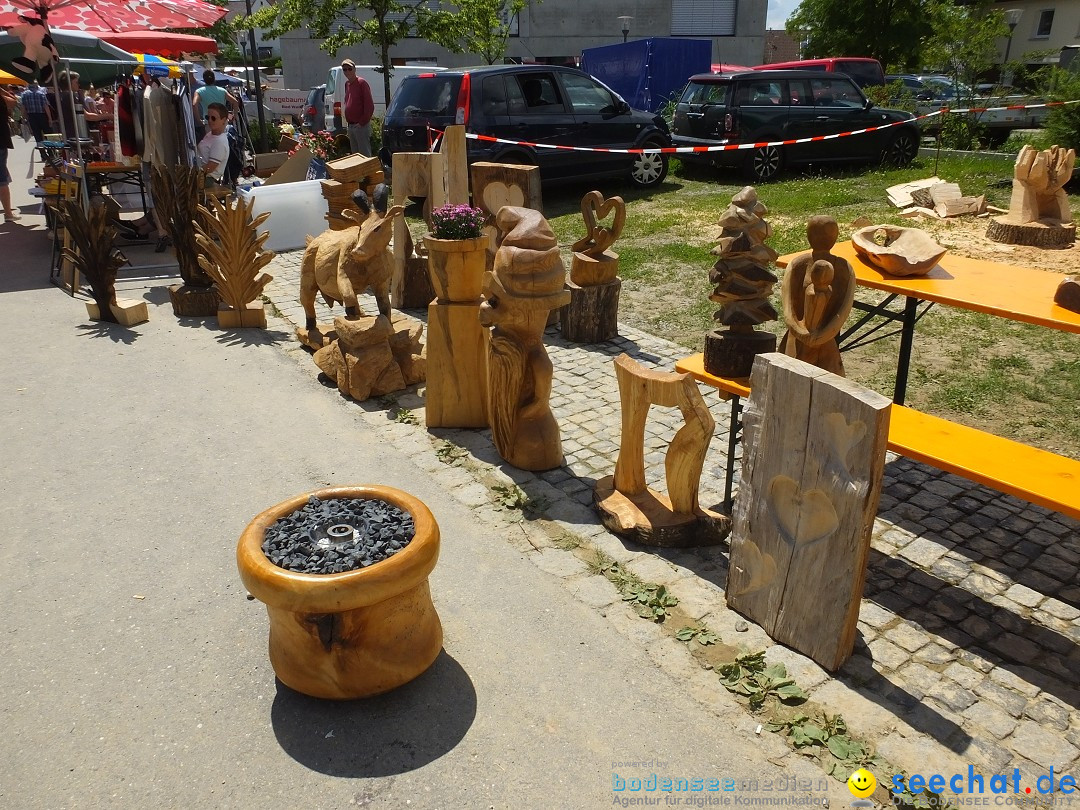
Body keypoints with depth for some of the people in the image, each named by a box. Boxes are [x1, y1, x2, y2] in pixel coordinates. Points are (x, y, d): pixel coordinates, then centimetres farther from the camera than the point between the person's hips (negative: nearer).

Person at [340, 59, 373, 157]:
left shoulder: (361, 82, -9)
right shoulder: (347, 83, 15)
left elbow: (369, 105, -14)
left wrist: (363, 122, -14)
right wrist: (347, 120, 13)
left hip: (360, 126, -9)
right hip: (351, 125, 9)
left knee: (365, 155, -9)